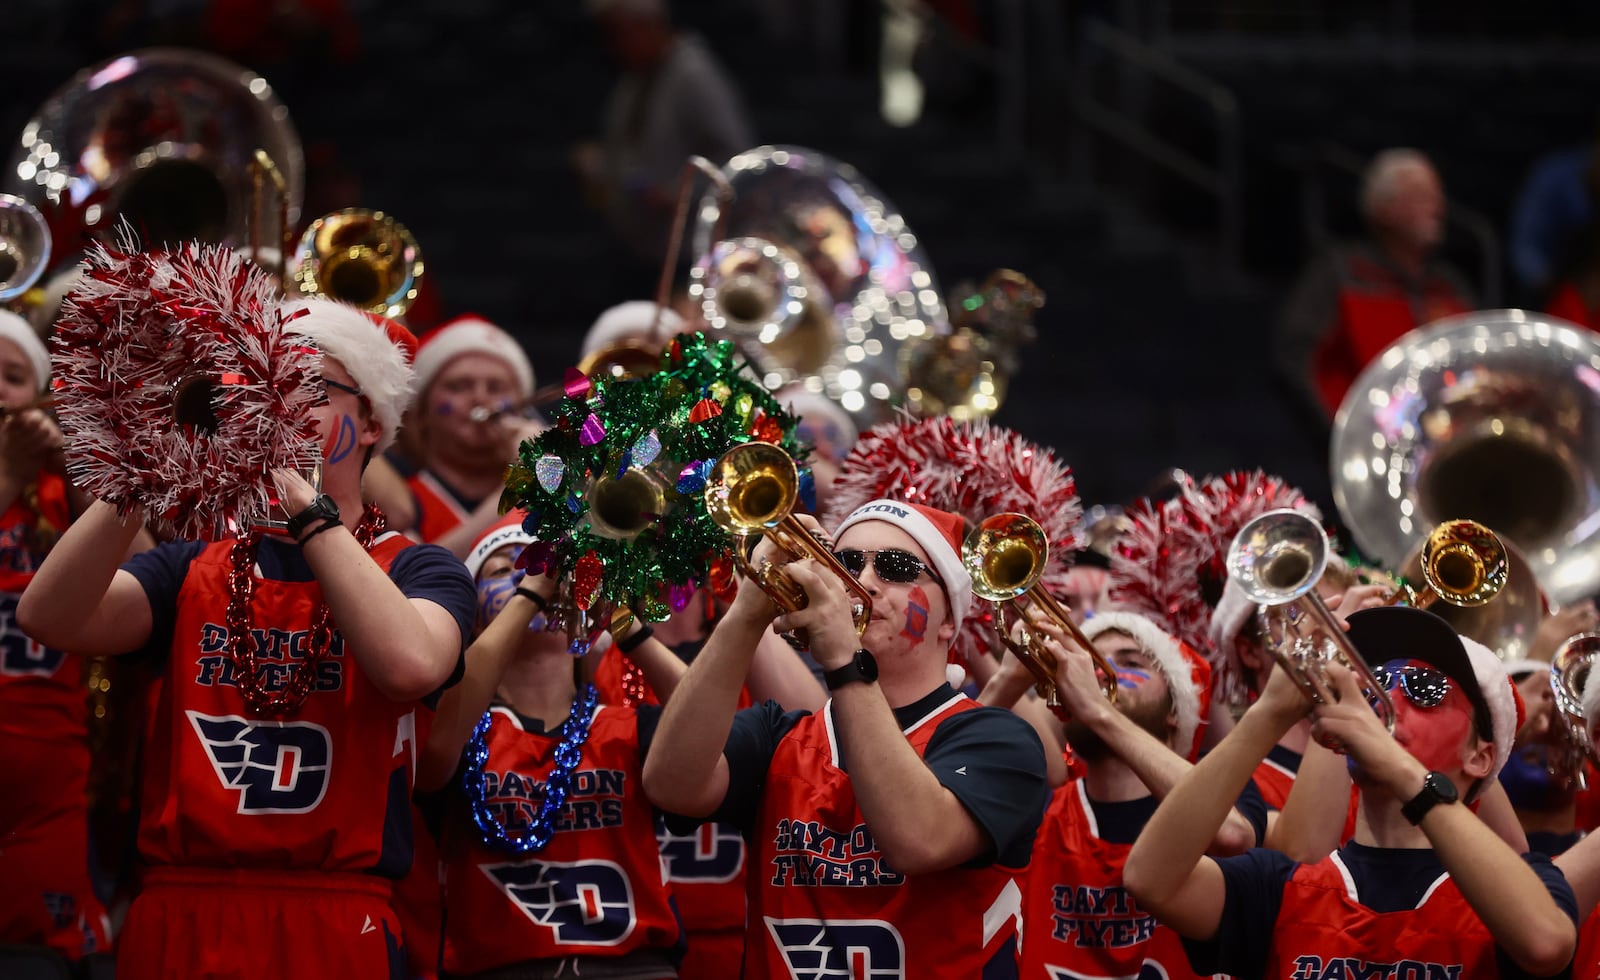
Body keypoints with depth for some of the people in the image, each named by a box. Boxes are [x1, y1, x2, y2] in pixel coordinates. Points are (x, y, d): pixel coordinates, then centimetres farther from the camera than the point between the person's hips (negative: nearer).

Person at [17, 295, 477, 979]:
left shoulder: (416, 571, 4)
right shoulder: (193, 569, 12)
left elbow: (410, 665, -20)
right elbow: (49, 617, -7)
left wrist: (305, 507, -18)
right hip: (175, 925, 3)